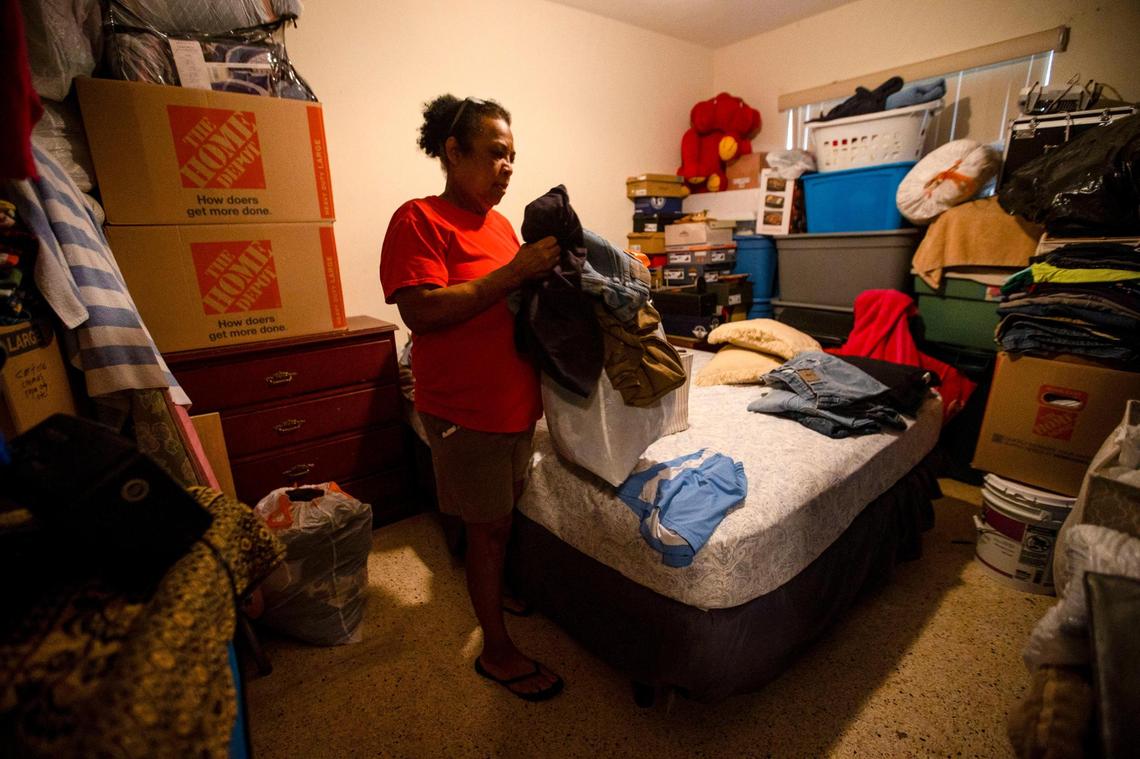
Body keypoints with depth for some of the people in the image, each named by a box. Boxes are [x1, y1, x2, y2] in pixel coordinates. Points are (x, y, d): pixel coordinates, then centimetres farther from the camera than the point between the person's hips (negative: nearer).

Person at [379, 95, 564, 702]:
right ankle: (497, 651, 26)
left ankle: (499, 591, 48)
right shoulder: (418, 219, -12)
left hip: (516, 400, 8)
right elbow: (420, 312, -24)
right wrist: (515, 272, -25)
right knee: (488, 528, 5)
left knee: (507, 515, 22)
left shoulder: (499, 221, 12)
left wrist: (543, 269, 2)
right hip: (465, 410, -8)